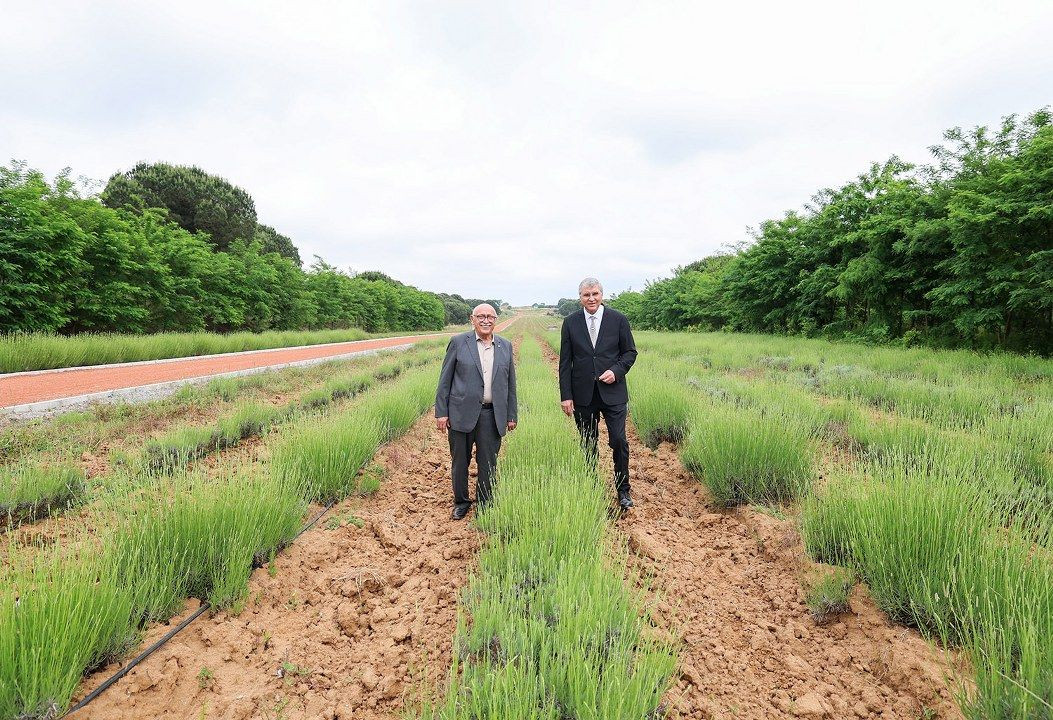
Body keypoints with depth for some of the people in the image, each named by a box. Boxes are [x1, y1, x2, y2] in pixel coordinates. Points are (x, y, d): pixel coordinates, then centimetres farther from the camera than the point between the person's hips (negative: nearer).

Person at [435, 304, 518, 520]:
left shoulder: (505, 346, 7)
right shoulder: (458, 342, -1)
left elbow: (510, 383, 12)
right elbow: (445, 379, -1)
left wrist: (512, 415, 10)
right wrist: (441, 412, -5)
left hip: (492, 416, 2)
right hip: (462, 413, -2)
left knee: (488, 464, 8)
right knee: (460, 461, 12)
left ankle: (485, 506, 25)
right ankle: (461, 501, 32)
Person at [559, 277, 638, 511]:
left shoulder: (618, 319, 0)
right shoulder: (570, 322, 2)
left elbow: (630, 352, 6)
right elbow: (565, 362, 2)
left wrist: (616, 371, -13)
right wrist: (566, 396, -3)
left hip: (612, 393, -1)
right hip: (583, 395, 1)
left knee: (619, 441, -2)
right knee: (588, 444, 10)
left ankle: (623, 490, 16)